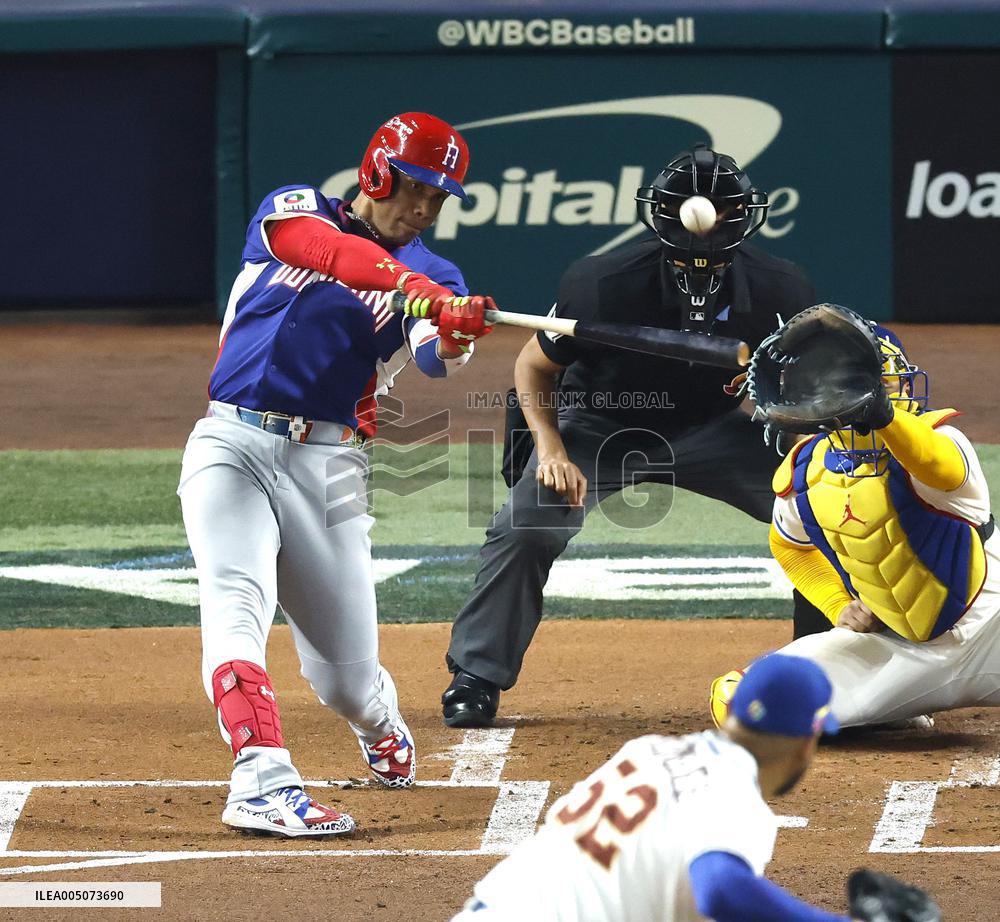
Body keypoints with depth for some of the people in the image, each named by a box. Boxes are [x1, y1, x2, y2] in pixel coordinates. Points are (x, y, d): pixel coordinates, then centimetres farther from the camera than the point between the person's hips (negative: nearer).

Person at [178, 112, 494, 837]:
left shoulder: (430, 274, 8)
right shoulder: (294, 211, 5)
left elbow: (435, 357, -14)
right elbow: (334, 251, -20)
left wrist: (454, 338, -39)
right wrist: (422, 290, -37)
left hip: (329, 466, 2)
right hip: (232, 444, -2)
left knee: (346, 681, 4)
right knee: (237, 608, -27)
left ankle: (380, 724, 39)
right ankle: (264, 782, -37)